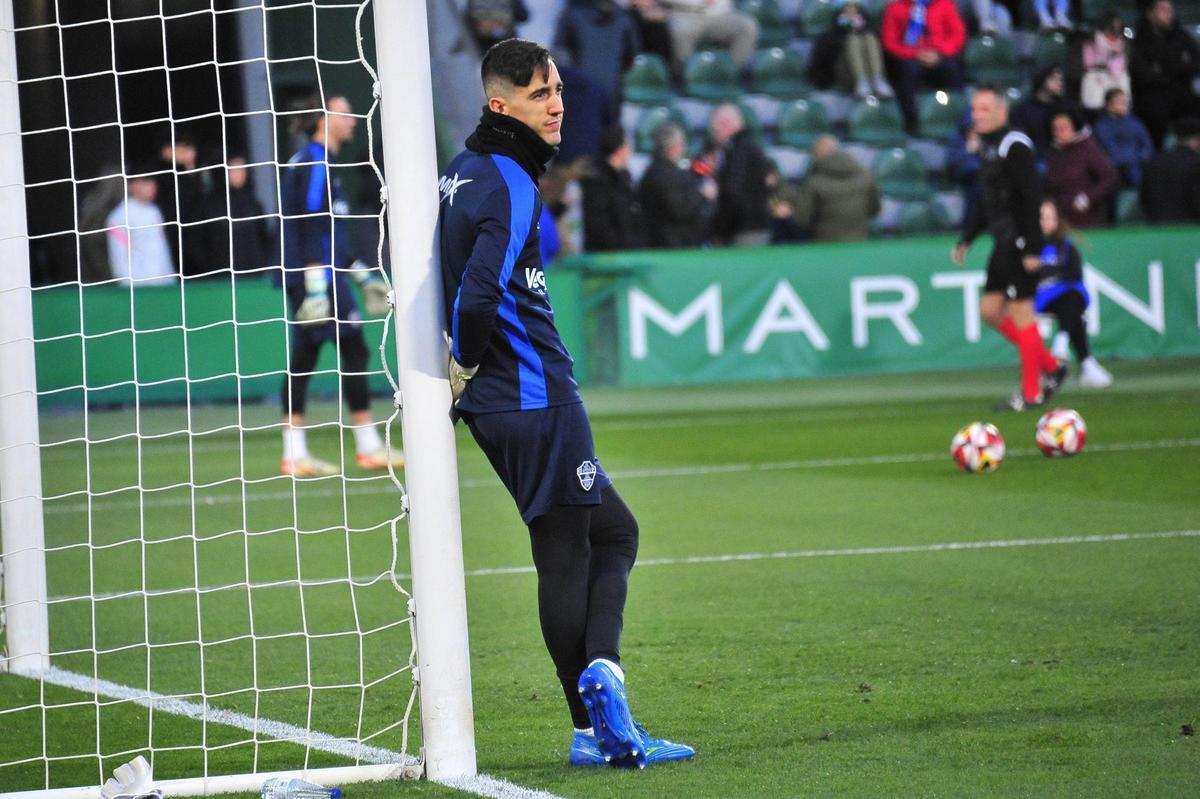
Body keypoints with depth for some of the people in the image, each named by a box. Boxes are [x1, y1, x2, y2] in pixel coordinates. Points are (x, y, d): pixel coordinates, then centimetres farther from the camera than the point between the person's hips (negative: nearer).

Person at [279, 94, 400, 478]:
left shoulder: (319, 164, 20)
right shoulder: (315, 164, -11)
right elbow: (311, 227, -18)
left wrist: (361, 274, 28)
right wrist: (315, 285, -23)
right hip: (319, 276, -10)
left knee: (303, 359, 5)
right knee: (354, 349, -5)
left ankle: (295, 454, 3)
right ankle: (369, 447, -2)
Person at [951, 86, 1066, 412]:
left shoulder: (1014, 146, -14)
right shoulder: (988, 147, 15)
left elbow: (1031, 198, -19)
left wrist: (1032, 248, -22)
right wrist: (966, 240, 22)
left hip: (1019, 244, -10)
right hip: (1003, 245, 10)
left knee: (1020, 313, -5)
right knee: (990, 310, 11)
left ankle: (1032, 393, 3)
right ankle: (1051, 367, 19)